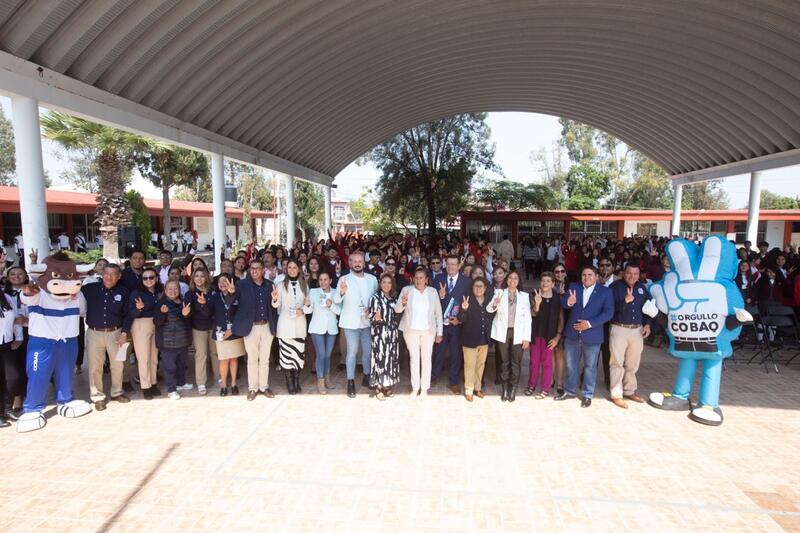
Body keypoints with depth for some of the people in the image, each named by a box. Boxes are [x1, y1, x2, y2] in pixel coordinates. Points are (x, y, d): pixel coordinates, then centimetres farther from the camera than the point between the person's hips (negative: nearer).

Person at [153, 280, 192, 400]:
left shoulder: (183, 303, 6)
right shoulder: (162, 303, -10)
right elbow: (156, 322, -12)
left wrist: (186, 314, -6)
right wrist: (162, 313, -29)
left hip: (183, 340, 6)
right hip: (168, 341, -6)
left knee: (182, 364, 19)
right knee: (169, 366, 0)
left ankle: (181, 383, 37)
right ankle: (171, 390, 10)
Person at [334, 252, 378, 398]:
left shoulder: (372, 279, 6)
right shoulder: (344, 279, -5)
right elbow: (336, 300, -16)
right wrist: (341, 292, -36)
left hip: (367, 320, 4)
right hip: (351, 322, -3)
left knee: (368, 351, 13)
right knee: (352, 352, -1)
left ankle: (367, 377, 30)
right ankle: (351, 382, 8)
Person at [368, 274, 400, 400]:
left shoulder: (394, 298, 10)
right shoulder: (375, 297, -8)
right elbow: (371, 317, -13)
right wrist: (376, 318, -31)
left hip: (392, 334, 6)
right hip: (379, 334, -6)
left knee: (391, 358, 8)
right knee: (380, 358, -5)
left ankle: (387, 386, 20)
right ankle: (379, 388, 6)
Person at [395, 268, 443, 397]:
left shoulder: (433, 291, -1)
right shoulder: (406, 290, -4)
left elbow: (438, 313, 3)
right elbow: (397, 310, -8)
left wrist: (439, 332, 2)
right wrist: (403, 303, -30)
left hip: (428, 330, 1)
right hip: (411, 330, 0)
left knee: (426, 358, 7)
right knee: (414, 358, 8)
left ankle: (424, 388, 19)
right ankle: (415, 387, 20)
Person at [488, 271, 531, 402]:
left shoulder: (525, 296, 2)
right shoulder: (499, 293, 0)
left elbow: (527, 318, 1)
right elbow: (489, 309, -11)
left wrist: (527, 338, -5)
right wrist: (494, 305, -35)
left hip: (518, 333, 0)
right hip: (503, 332, 0)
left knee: (516, 362, 4)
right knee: (504, 362, 7)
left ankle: (513, 389, 16)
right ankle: (505, 389, 17)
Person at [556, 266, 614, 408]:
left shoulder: (605, 291, -4)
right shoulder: (573, 287, 2)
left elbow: (608, 312, -10)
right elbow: (562, 303, -9)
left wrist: (590, 323, -19)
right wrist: (569, 302, -33)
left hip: (592, 335, -2)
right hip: (572, 334, 2)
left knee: (590, 366, 12)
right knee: (571, 365, 15)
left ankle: (587, 395, 26)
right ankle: (569, 391, 31)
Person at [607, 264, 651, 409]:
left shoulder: (642, 287, 9)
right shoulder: (615, 286, -7)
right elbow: (610, 308, -16)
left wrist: (647, 324, 4)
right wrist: (625, 301, -32)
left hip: (637, 330, 5)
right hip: (619, 329, -5)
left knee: (632, 363, 13)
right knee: (618, 363, -1)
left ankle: (629, 391, 26)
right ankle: (616, 395, 6)